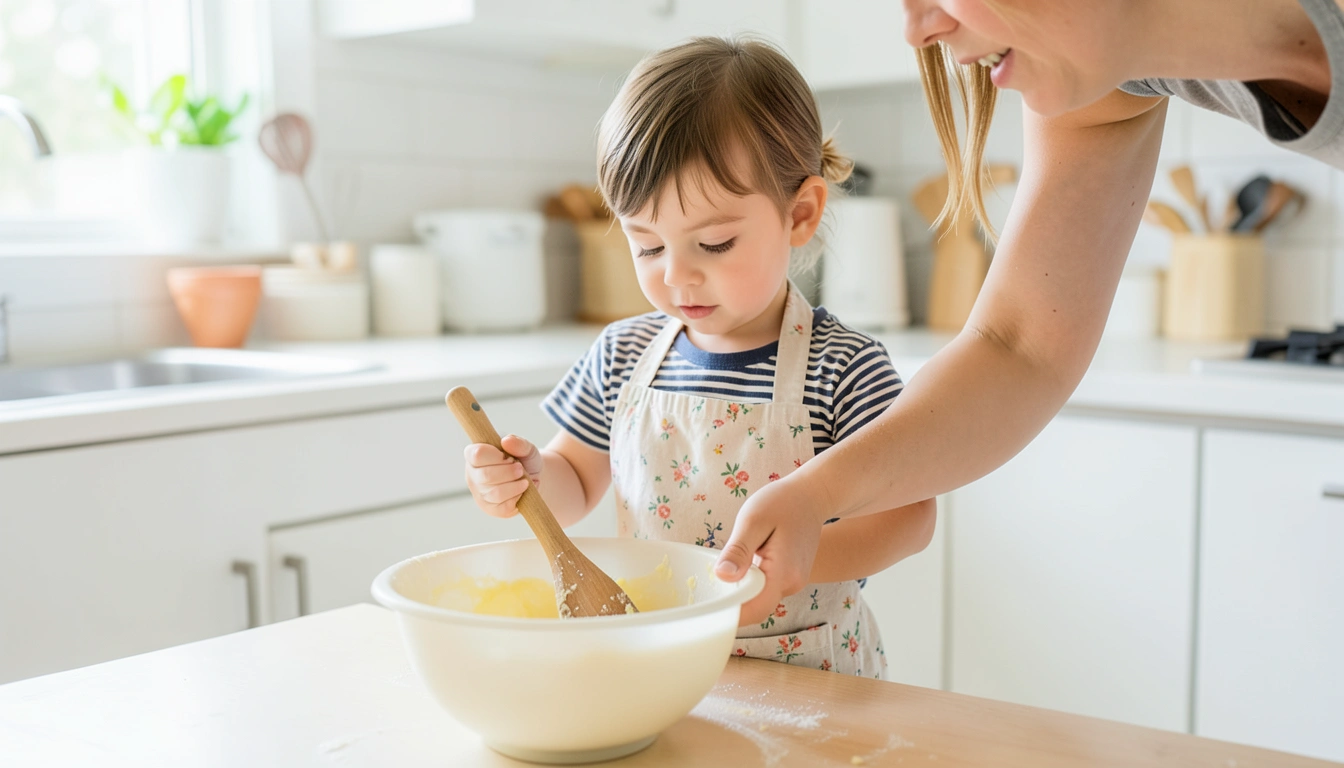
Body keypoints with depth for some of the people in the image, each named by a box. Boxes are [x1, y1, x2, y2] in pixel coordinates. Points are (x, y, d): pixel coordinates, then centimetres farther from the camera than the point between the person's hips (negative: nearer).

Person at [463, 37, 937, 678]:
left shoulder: (844, 368, -10)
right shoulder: (623, 355, 3)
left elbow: (909, 511, -9)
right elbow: (578, 482, 15)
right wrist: (529, 477, -8)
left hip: (806, 671, -3)